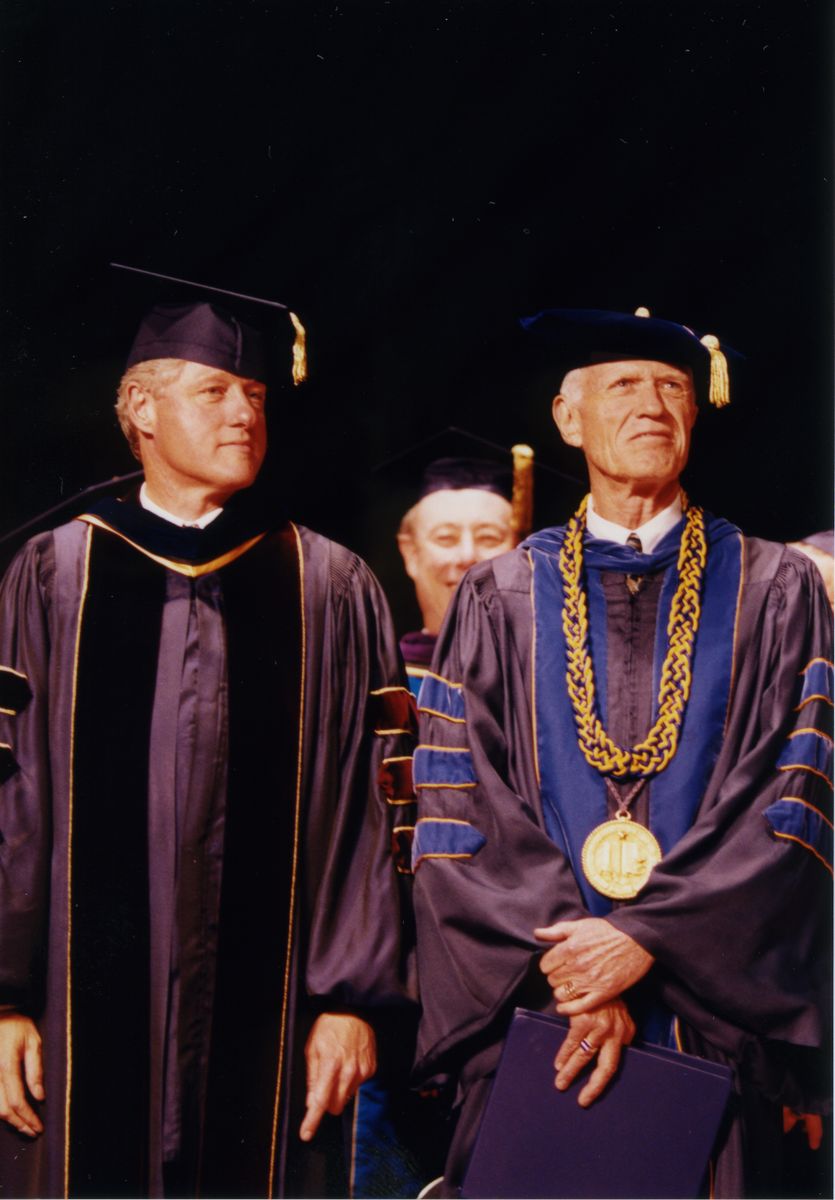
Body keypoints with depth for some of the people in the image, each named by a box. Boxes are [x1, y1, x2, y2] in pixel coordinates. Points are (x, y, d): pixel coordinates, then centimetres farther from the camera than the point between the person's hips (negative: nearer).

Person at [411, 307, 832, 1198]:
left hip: (712, 1015, 0)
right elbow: (457, 811, -1)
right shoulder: (499, 600, 6)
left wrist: (646, 938, -13)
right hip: (529, 1020, 0)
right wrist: (569, 963, -11)